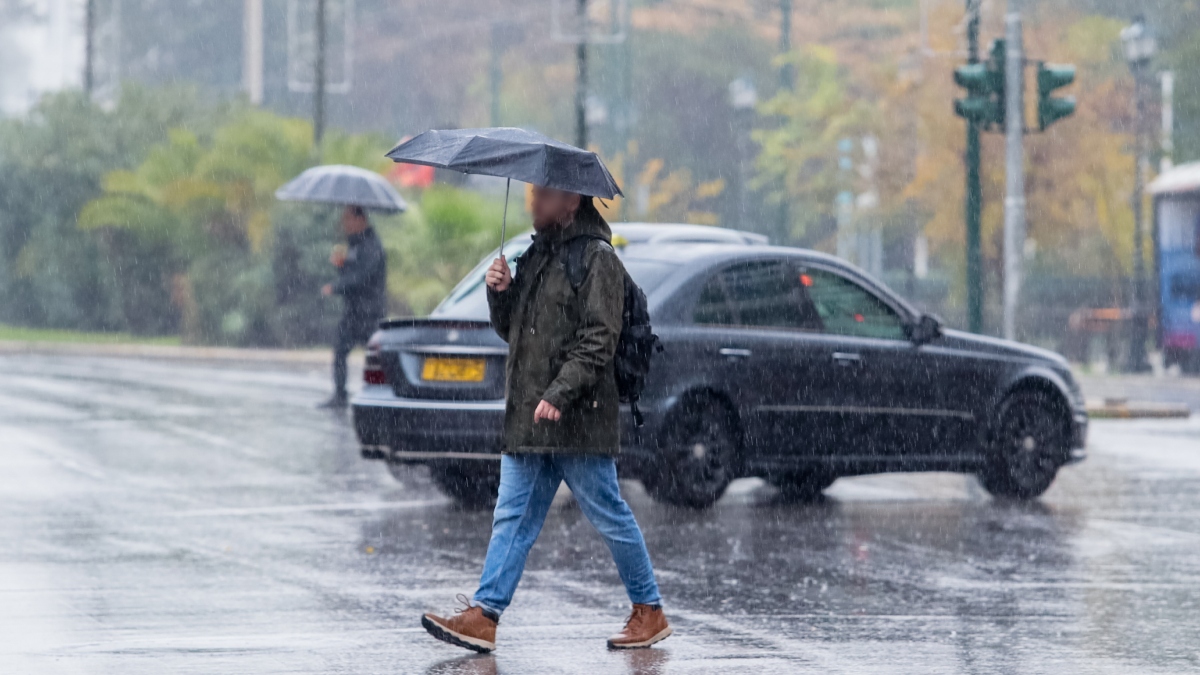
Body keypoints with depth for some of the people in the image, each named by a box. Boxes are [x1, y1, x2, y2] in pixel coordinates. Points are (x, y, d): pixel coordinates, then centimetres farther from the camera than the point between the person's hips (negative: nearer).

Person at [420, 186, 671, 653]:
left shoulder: (597, 259, -8)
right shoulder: (536, 255, 18)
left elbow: (598, 340, -16)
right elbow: (512, 330, 22)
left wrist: (560, 393, -23)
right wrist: (500, 293, 2)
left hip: (578, 419, -8)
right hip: (528, 421, 8)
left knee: (609, 517, 0)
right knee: (512, 518, 3)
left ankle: (649, 612, 12)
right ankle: (483, 615, -1)